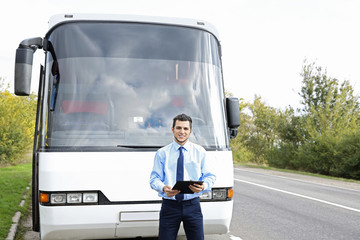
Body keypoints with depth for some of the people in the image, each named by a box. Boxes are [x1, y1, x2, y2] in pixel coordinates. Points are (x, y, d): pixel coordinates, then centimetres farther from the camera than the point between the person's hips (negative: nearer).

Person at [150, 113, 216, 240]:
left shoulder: (200, 152, 8)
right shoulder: (162, 153, 6)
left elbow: (209, 177, 7)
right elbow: (154, 179, 2)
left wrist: (203, 186, -16)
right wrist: (164, 188, -20)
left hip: (192, 205, 1)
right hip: (169, 206, 0)